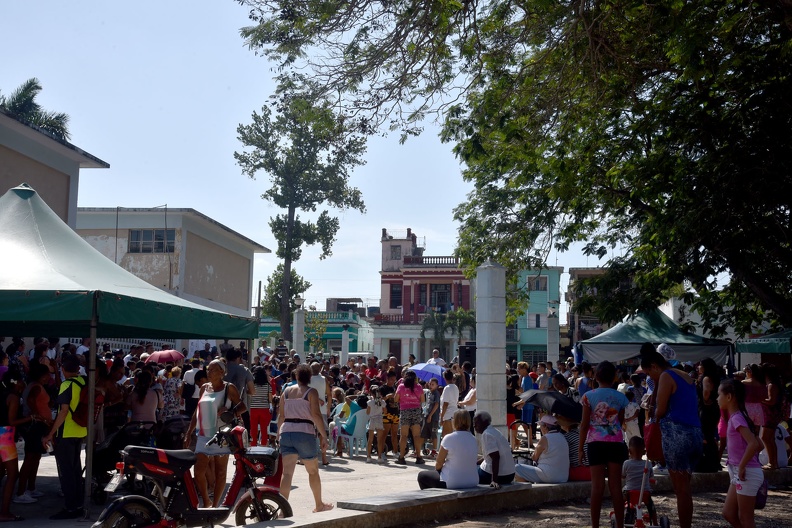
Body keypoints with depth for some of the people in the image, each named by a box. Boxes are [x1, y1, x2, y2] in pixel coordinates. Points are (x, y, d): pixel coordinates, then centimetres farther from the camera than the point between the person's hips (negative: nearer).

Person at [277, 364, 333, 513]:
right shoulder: (311, 392, -1)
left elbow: (281, 415, 14)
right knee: (313, 470, 14)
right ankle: (319, 505, 27)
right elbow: (316, 415, -10)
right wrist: (324, 436, -9)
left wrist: (279, 434, 23)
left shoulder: (286, 391, 13)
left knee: (287, 472, -3)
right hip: (304, 433, -3)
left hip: (286, 432, 3)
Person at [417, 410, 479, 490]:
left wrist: (438, 468, 15)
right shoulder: (473, 439, 2)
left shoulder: (449, 438, -15)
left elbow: (438, 464, -8)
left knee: (422, 475, 18)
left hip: (452, 484, -6)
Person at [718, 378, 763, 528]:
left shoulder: (736, 418, -16)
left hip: (747, 474, -9)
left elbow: (753, 444, -29)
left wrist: (741, 466, -21)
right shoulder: (737, 416, 12)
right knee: (728, 513, 14)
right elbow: (759, 445, 17)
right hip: (738, 474, 9)